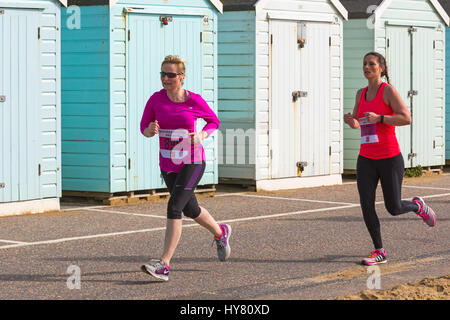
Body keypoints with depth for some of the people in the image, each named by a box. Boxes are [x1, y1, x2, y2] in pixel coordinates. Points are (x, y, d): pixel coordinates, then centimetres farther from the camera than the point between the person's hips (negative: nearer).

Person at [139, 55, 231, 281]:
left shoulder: (194, 101, -9)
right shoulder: (156, 99, -4)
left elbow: (214, 121, 7)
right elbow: (144, 128, 4)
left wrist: (202, 135, -13)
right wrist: (151, 130, -20)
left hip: (192, 163, -5)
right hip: (167, 165, 5)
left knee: (174, 207, -20)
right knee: (191, 210, 20)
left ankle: (164, 264, -20)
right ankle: (220, 233, 50)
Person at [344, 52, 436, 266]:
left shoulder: (388, 90, -10)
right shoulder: (361, 94, 9)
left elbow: (406, 119, -17)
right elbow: (356, 123, 20)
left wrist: (379, 118, -27)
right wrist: (349, 120, -4)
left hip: (390, 158, -5)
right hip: (366, 159, 5)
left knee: (394, 209, 3)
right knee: (366, 206, -7)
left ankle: (417, 206, 37)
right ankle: (379, 252, 5)